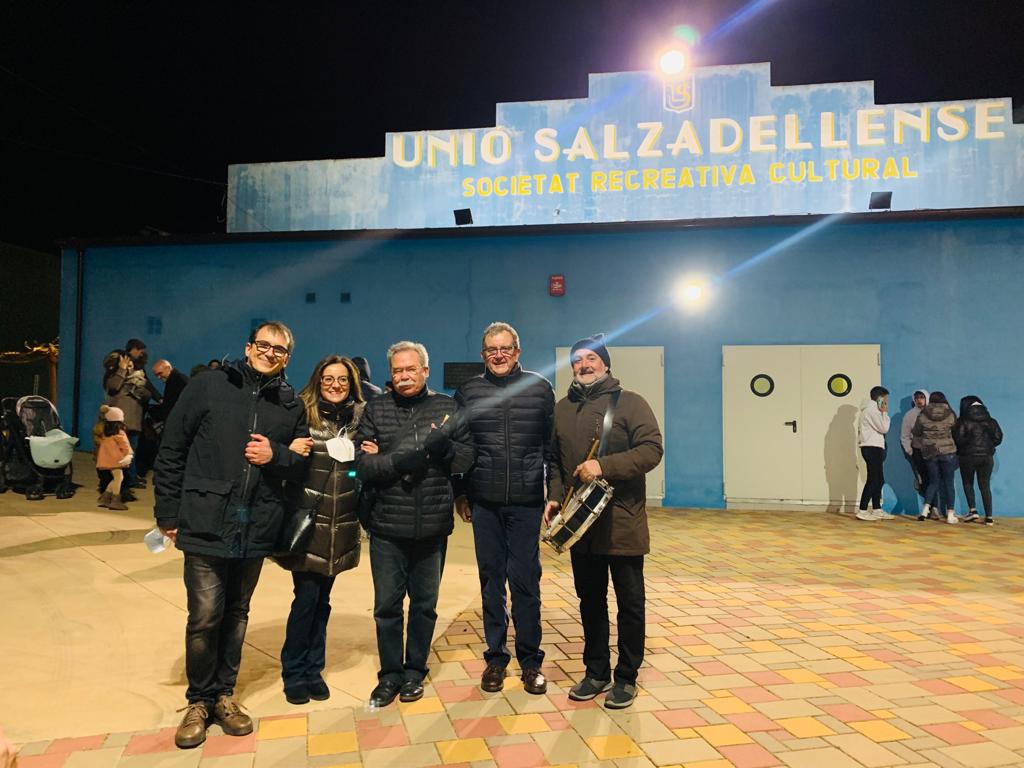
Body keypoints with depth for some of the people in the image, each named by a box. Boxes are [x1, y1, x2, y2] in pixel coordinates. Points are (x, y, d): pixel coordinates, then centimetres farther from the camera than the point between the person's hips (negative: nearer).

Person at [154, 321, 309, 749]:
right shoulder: (209, 387, -1)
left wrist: (277, 455, -12)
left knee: (236, 614, 15)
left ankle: (223, 693, 33)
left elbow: (302, 465, 10)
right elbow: (171, 451, 0)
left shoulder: (291, 405, 6)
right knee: (205, 615, -2)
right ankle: (199, 700, 21)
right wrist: (168, 514, -1)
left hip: (256, 530, 3)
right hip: (206, 525, -3)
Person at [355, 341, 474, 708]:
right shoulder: (376, 409, -1)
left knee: (425, 604, 14)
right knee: (387, 605, 10)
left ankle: (415, 670, 33)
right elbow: (363, 464, -9)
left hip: (433, 524, 1)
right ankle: (390, 674, 29)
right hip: (387, 526, 0)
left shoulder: (447, 407, 1)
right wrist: (401, 461, -23)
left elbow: (467, 457, -2)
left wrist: (443, 447, -20)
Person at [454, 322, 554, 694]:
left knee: (526, 580, 4)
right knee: (491, 579, 9)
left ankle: (530, 660, 19)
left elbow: (552, 444, 5)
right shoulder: (468, 392, 5)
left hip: (527, 500, -1)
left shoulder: (539, 388, 3)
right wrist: (460, 494, 7)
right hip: (484, 501, 1)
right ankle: (495, 657, 23)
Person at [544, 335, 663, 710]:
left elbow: (651, 450, -15)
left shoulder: (629, 403, -4)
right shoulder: (562, 409, 12)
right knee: (590, 600, 14)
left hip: (622, 522, -4)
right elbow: (555, 459, 16)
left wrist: (604, 466, -23)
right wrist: (554, 496, 2)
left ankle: (626, 677, 21)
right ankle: (596, 672, 29)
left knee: (629, 602, 6)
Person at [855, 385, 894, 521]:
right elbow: (884, 428, -15)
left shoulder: (870, 409, 21)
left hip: (872, 447, 11)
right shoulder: (872, 409, -11)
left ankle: (877, 510, 17)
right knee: (873, 479, -11)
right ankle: (862, 511, -13)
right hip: (872, 448, -11)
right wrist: (885, 412, -7)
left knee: (878, 480, 13)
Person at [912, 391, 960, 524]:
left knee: (933, 481, 11)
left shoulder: (923, 415, -2)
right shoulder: (950, 415, -2)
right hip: (947, 452, -1)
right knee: (948, 483, 5)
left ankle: (925, 509, -4)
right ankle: (950, 514, 5)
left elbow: (915, 432, 6)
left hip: (929, 452, 1)